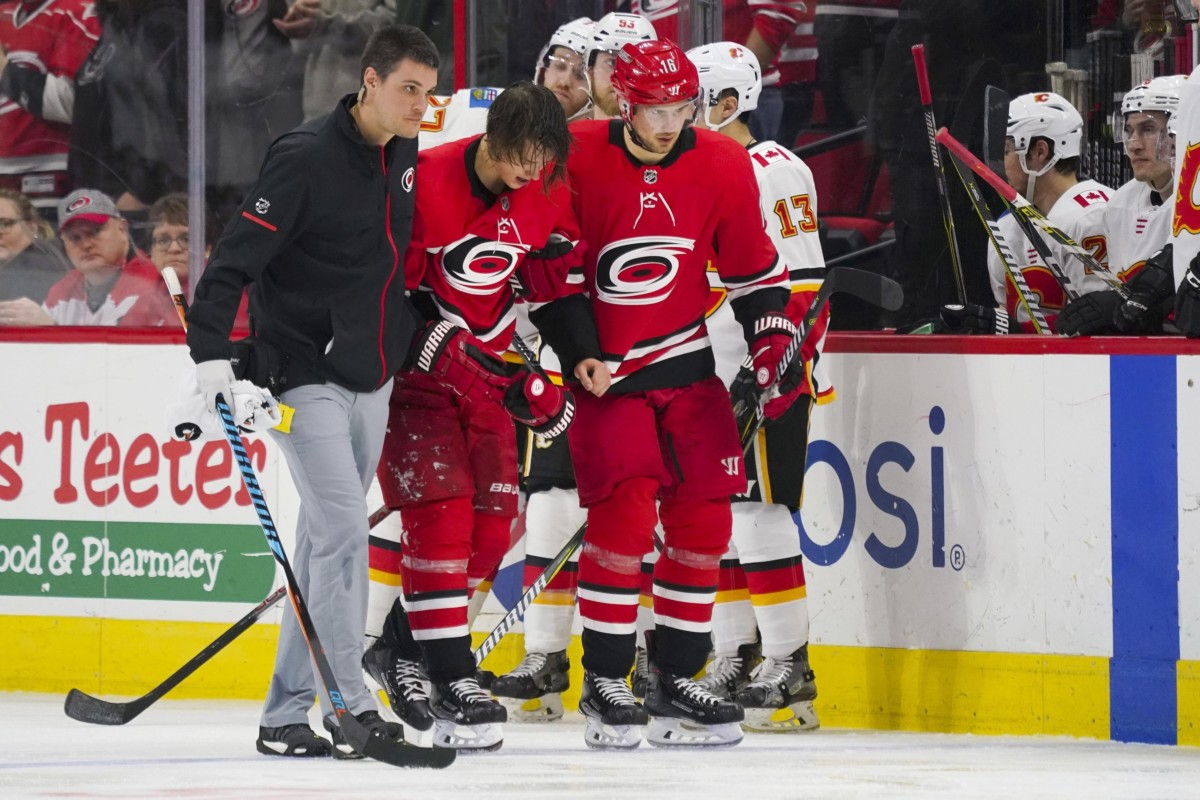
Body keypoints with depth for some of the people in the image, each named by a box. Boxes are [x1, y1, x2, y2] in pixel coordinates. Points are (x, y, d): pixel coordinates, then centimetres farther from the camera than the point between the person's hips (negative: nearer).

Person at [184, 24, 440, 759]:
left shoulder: (407, 158, 5)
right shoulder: (308, 160, -18)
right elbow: (234, 260, -21)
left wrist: (421, 327, 23)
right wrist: (213, 354, -30)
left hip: (371, 380, 8)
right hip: (305, 379, -8)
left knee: (328, 542, 9)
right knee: (344, 529, -15)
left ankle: (287, 714, 14)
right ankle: (349, 705, -12)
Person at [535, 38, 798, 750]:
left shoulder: (724, 165, -2)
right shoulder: (577, 160, -11)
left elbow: (754, 267, 8)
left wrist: (773, 345, -2)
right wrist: (574, 355, -7)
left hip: (689, 369, 4)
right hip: (607, 369, -4)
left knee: (703, 522, 1)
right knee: (624, 513, -15)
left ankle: (675, 683, 13)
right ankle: (604, 685, -6)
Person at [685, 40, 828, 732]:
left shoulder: (777, 173, -11)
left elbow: (803, 285, -17)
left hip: (772, 379, -9)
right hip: (712, 380, 9)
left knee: (760, 512, -11)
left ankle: (788, 668, -8)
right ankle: (735, 663, 16)